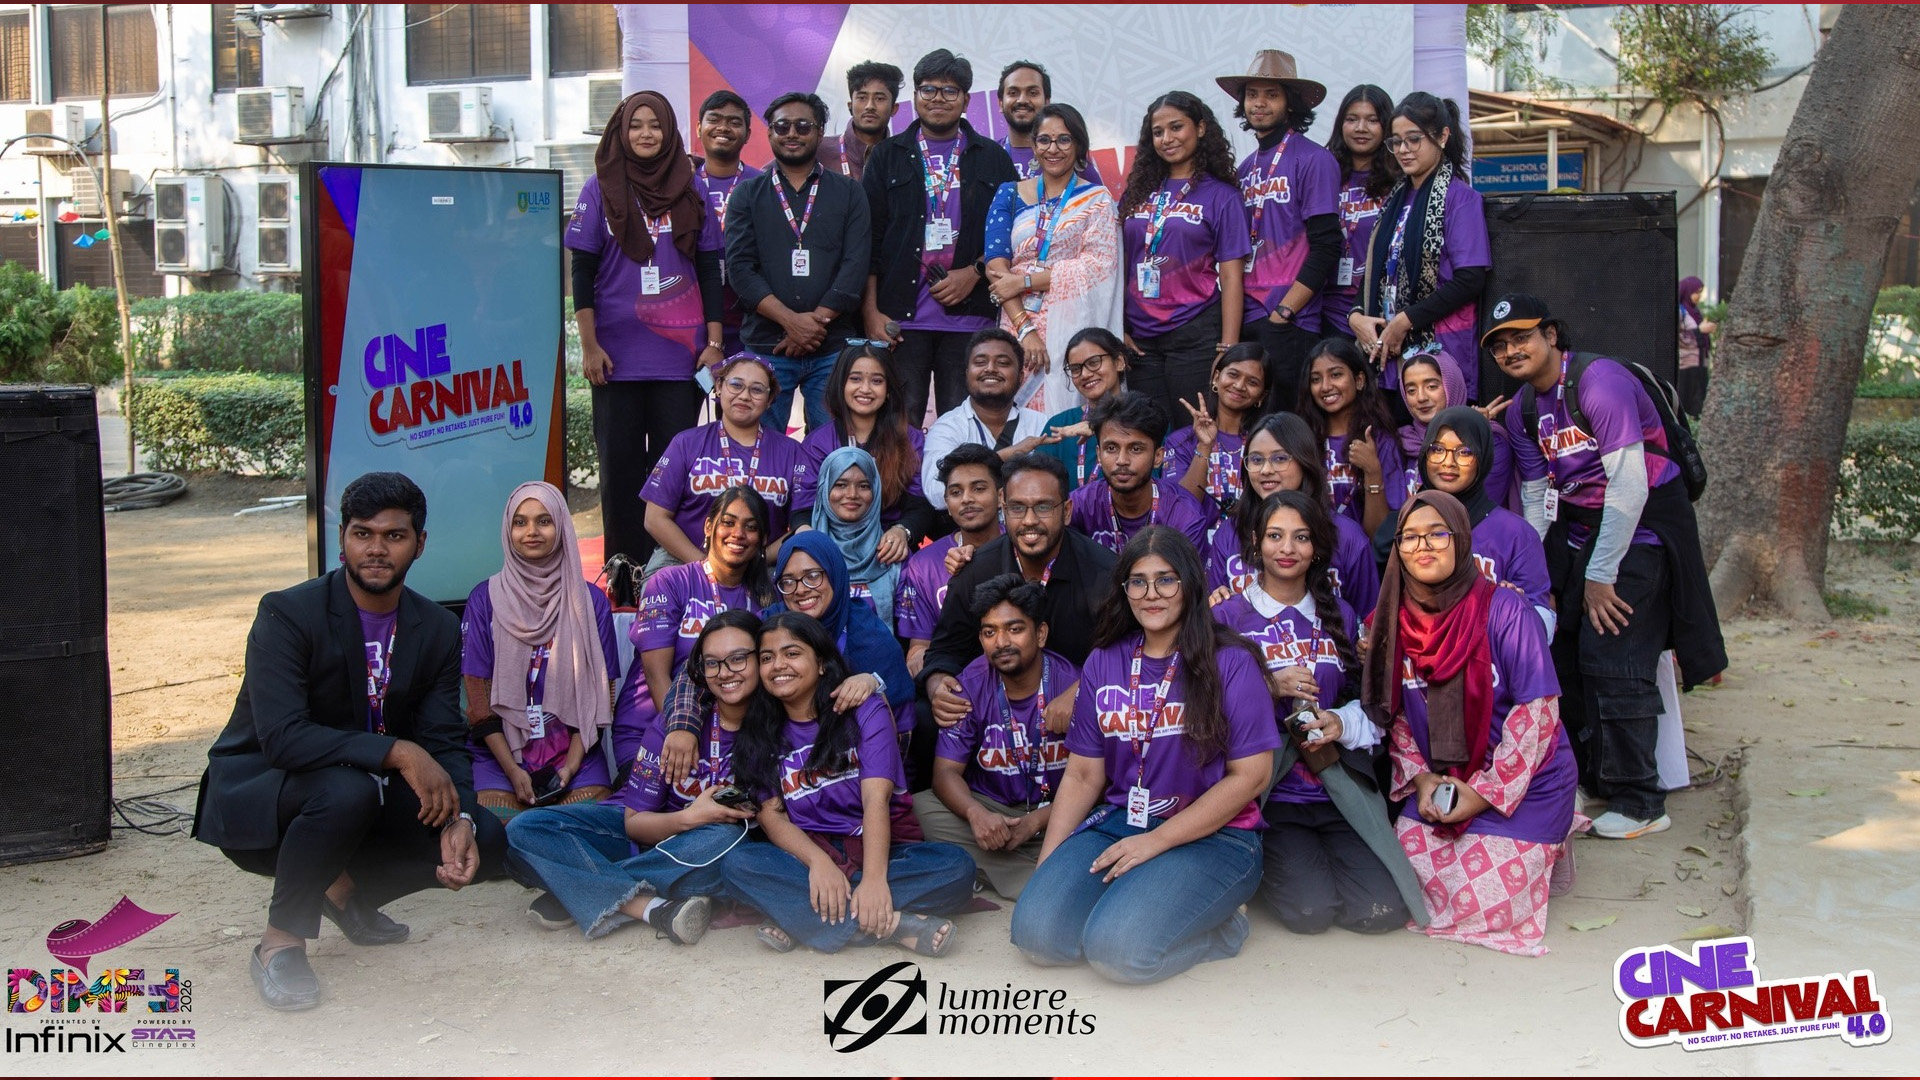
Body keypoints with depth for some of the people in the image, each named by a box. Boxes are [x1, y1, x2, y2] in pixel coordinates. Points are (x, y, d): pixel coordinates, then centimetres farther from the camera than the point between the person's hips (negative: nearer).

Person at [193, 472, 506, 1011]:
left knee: (485, 841, -14)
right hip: (255, 797, -6)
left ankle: (344, 888, 13)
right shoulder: (287, 614, -19)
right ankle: (279, 944, -17)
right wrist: (397, 752, -35)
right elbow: (281, 736, -30)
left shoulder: (438, 629, -2)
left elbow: (445, 740, -5)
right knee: (348, 789, -38)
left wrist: (459, 820, -24)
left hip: (362, 794, 6)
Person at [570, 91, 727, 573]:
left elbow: (709, 270, 9)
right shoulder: (601, 189, 4)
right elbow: (582, 272, 2)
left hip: (680, 352, 1)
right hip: (618, 353, -1)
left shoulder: (690, 190, 8)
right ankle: (625, 567, 11)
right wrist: (589, 346, -4)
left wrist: (714, 342, 3)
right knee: (620, 461, 3)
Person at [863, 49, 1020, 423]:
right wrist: (871, 312, -2)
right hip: (900, 318, 0)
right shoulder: (888, 156, 12)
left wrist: (975, 272, -7)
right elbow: (868, 239, 7)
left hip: (970, 317, 1)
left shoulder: (993, 159, 13)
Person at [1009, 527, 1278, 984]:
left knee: (1119, 947, -28)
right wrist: (1047, 864, -2)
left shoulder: (1229, 662, -5)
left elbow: (1251, 775, -9)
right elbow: (1082, 775, 10)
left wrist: (1156, 841, -13)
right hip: (1118, 822, 5)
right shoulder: (1103, 664, 10)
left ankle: (1217, 926, -1)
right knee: (1036, 931, -19)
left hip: (1212, 836, -4)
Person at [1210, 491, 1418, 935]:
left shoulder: (1340, 615, 14)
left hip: (1339, 791, 3)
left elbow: (1368, 700, 14)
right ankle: (1268, 863, 10)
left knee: (1383, 910, -16)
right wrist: (1268, 689, -17)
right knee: (1310, 909, -22)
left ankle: (1312, 854, 13)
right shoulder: (1229, 615, 1)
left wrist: (1342, 723, -7)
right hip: (1267, 792, -3)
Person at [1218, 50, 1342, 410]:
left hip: (1291, 322, -6)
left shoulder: (1313, 160, -4)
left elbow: (1326, 248, -10)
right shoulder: (1247, 168, 16)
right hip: (1246, 320, 6)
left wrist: (1282, 313, -13)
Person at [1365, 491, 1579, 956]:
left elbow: (1537, 710, -16)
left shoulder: (1503, 610, -15)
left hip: (1523, 783, -5)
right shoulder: (1394, 621, 1)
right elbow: (1396, 714, 7)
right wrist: (1421, 778, -9)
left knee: (1478, 902, -15)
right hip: (1441, 782, 5)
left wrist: (1486, 793, -16)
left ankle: (1546, 849, 18)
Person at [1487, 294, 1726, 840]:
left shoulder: (1598, 379, -18)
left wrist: (1601, 576, -20)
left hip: (1641, 524, -8)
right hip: (1576, 526, 8)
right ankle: (1587, 778, 22)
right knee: (1561, 652, 5)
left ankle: (1639, 802, 0)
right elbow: (1536, 497, 11)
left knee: (1612, 660, -13)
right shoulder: (1522, 410, 8)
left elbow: (1628, 483, -23)